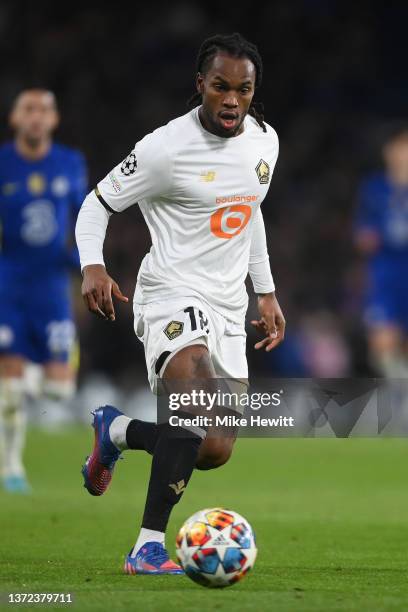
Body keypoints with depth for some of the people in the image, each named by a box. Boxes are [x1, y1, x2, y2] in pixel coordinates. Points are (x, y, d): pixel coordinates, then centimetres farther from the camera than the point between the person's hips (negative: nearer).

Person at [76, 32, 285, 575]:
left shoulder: (264, 141, 5)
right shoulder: (166, 148, -15)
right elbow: (97, 204, -6)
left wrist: (267, 292, 23)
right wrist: (93, 266, -23)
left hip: (229, 307, 7)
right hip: (173, 294, -7)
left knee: (214, 452, 7)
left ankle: (116, 431, 35)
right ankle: (148, 548, -25)